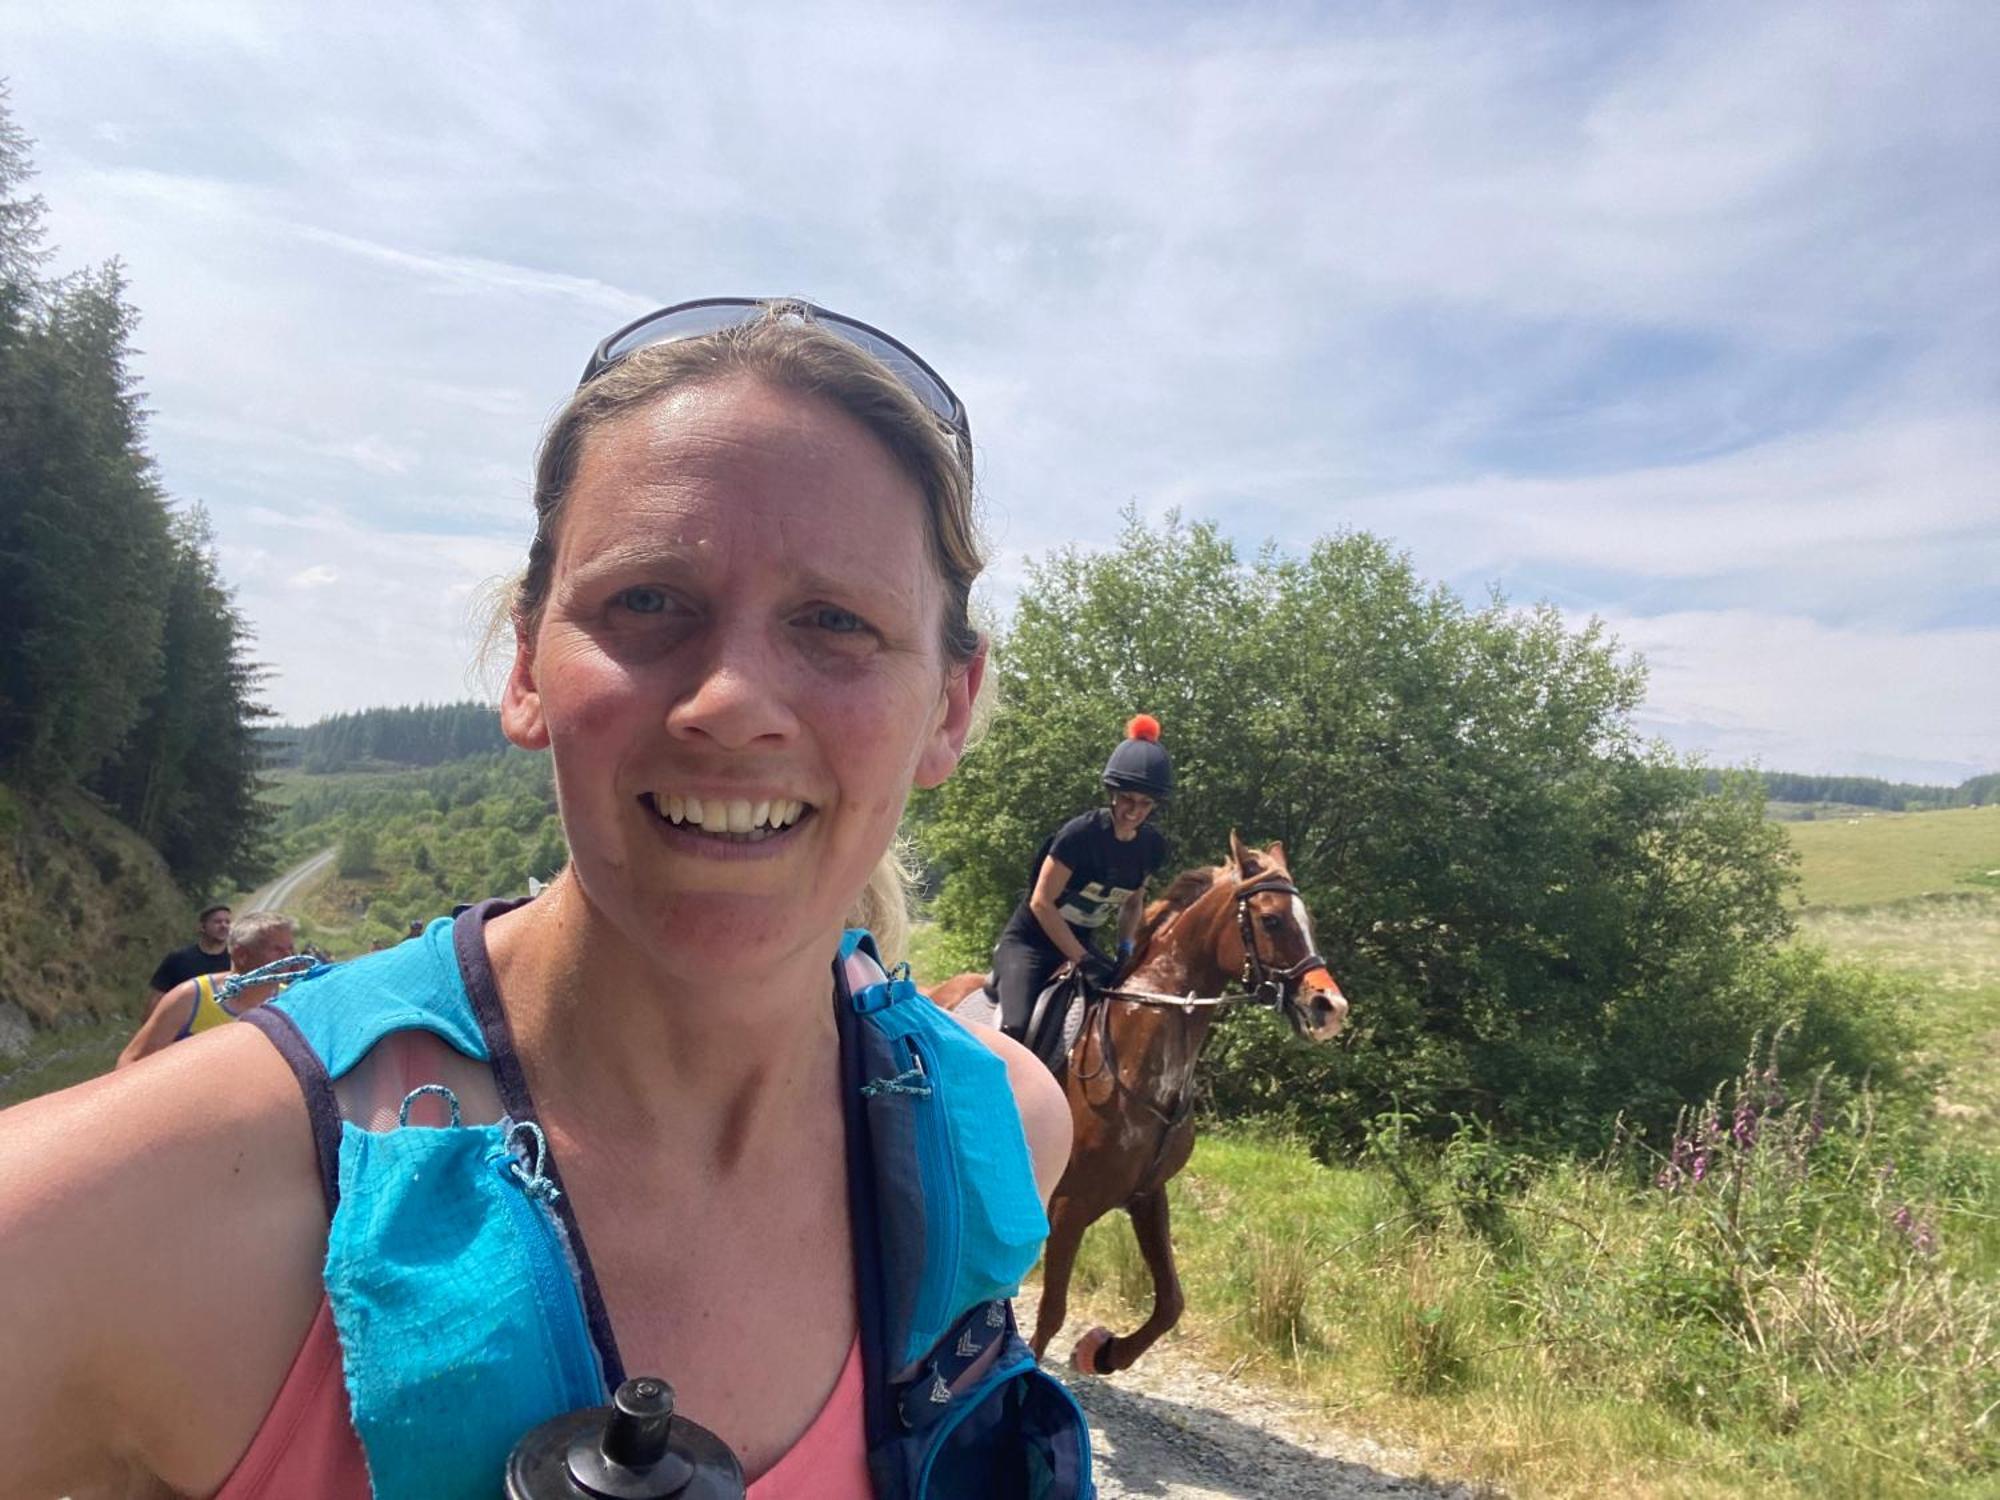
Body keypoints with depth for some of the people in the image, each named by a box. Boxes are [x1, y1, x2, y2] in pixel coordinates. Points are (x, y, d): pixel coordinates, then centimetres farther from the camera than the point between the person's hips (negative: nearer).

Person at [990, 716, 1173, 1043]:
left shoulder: (1152, 846, -4)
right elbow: (1041, 903, -21)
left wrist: (1125, 950, -6)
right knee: (1016, 1028, -27)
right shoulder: (1081, 833, -23)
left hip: (1081, 942, 7)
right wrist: (1085, 962, -22)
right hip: (1029, 942, -7)